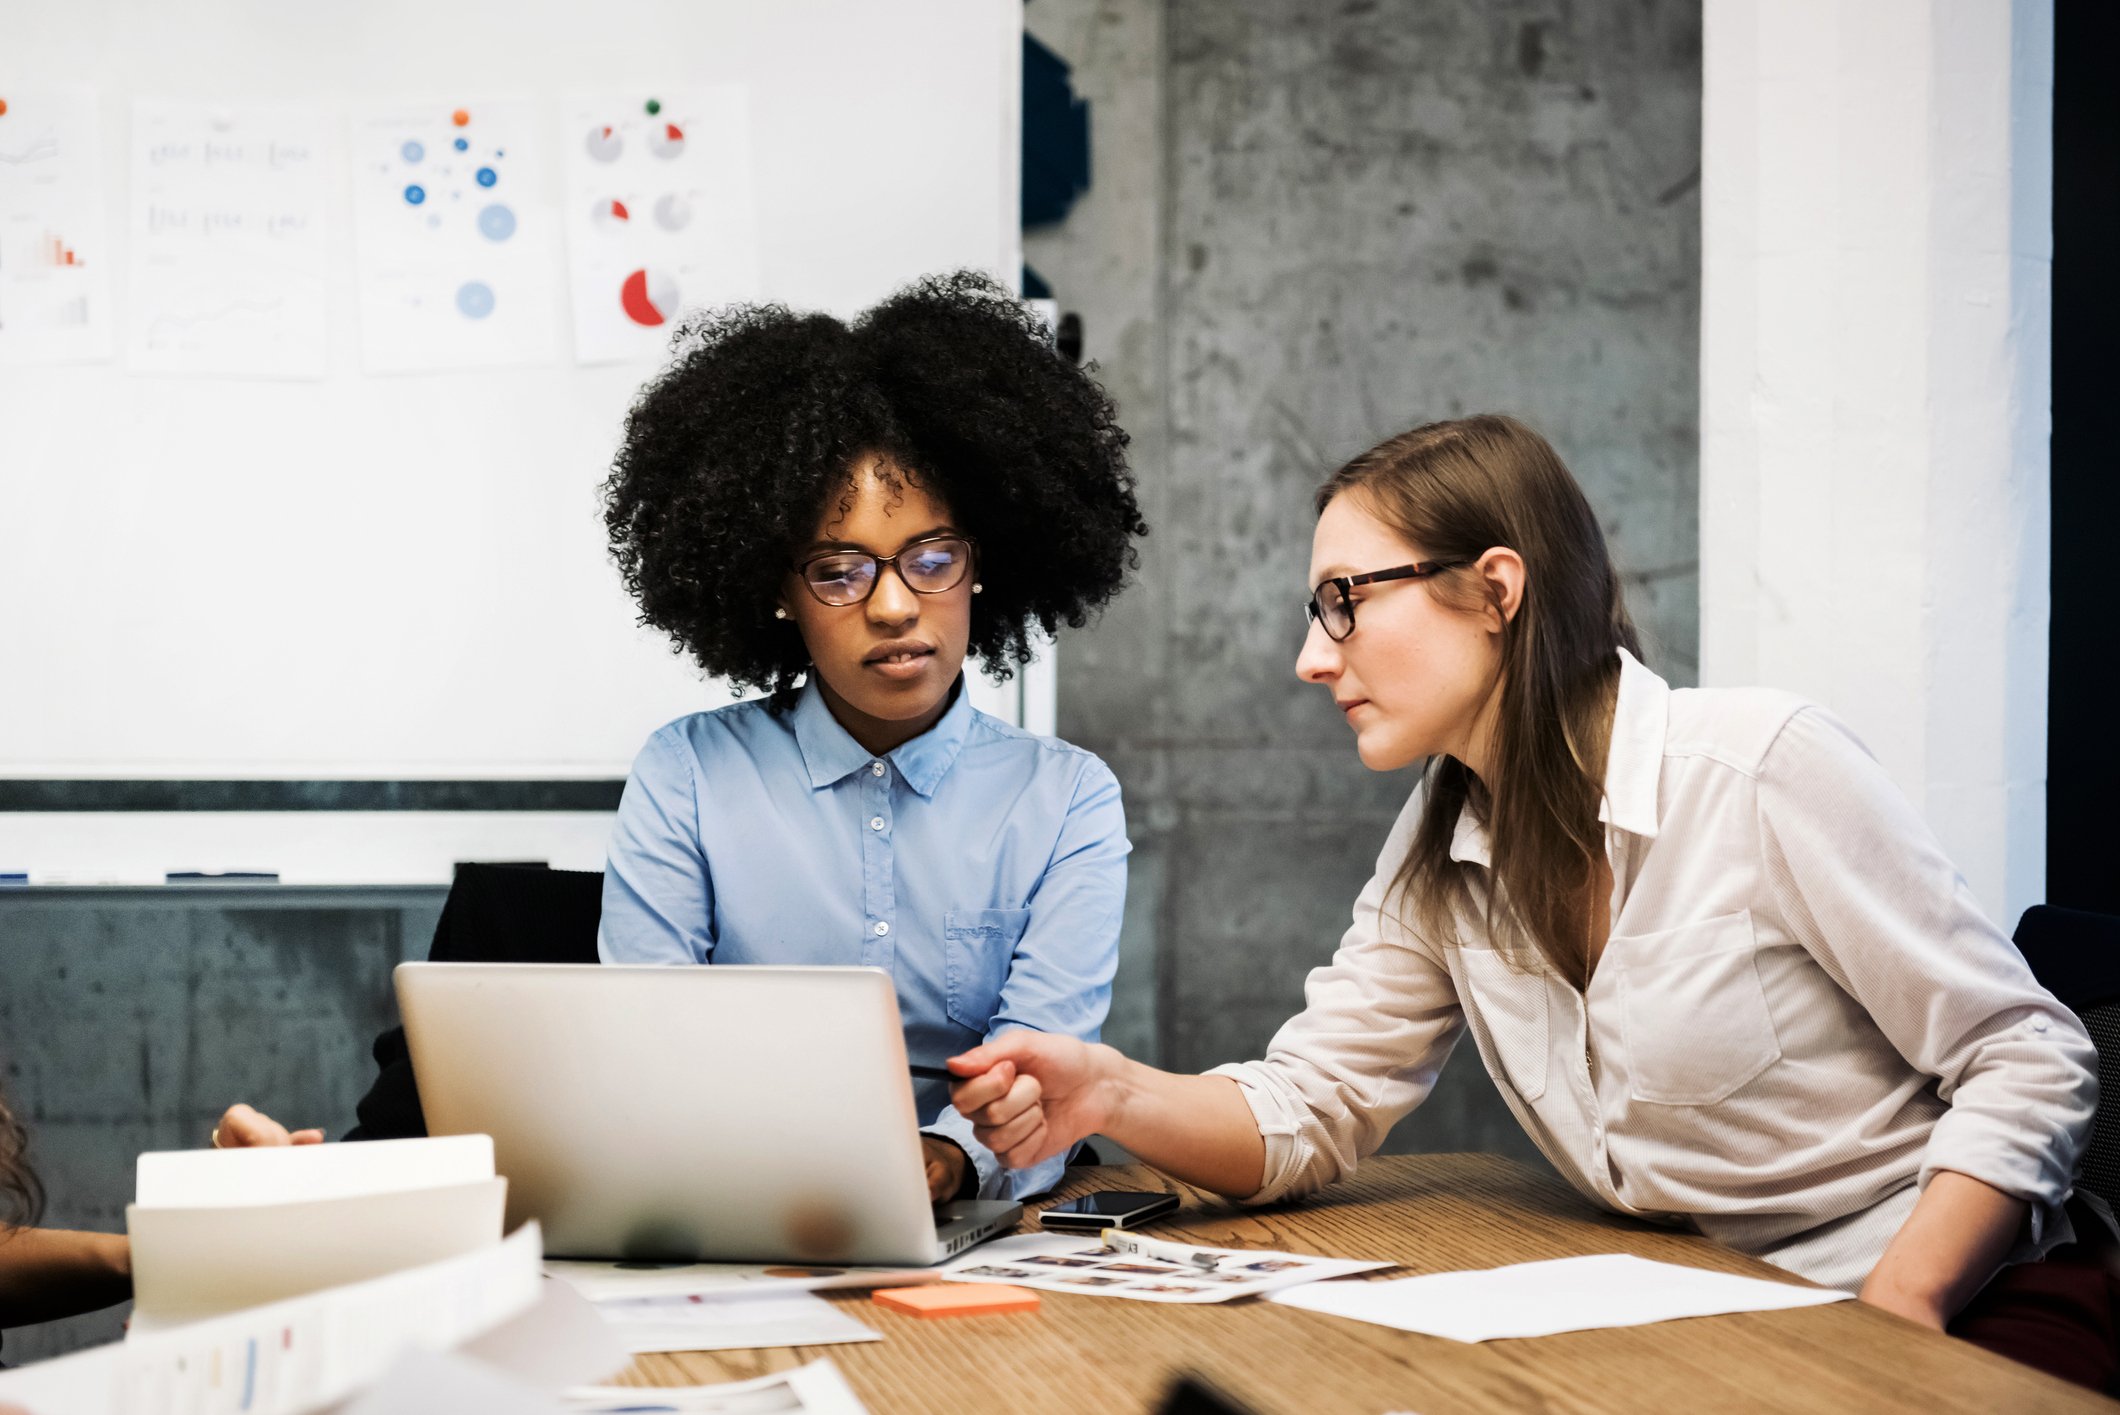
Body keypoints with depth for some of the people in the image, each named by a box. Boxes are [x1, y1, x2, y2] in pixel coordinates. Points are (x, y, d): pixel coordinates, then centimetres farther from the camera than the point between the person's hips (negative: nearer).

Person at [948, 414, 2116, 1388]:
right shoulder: (1440, 855, 6)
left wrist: (1892, 1321, -22)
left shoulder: (1761, 767, -15)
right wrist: (1111, 1096, -16)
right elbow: (1306, 1115, 4)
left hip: (1971, 1307, -5)